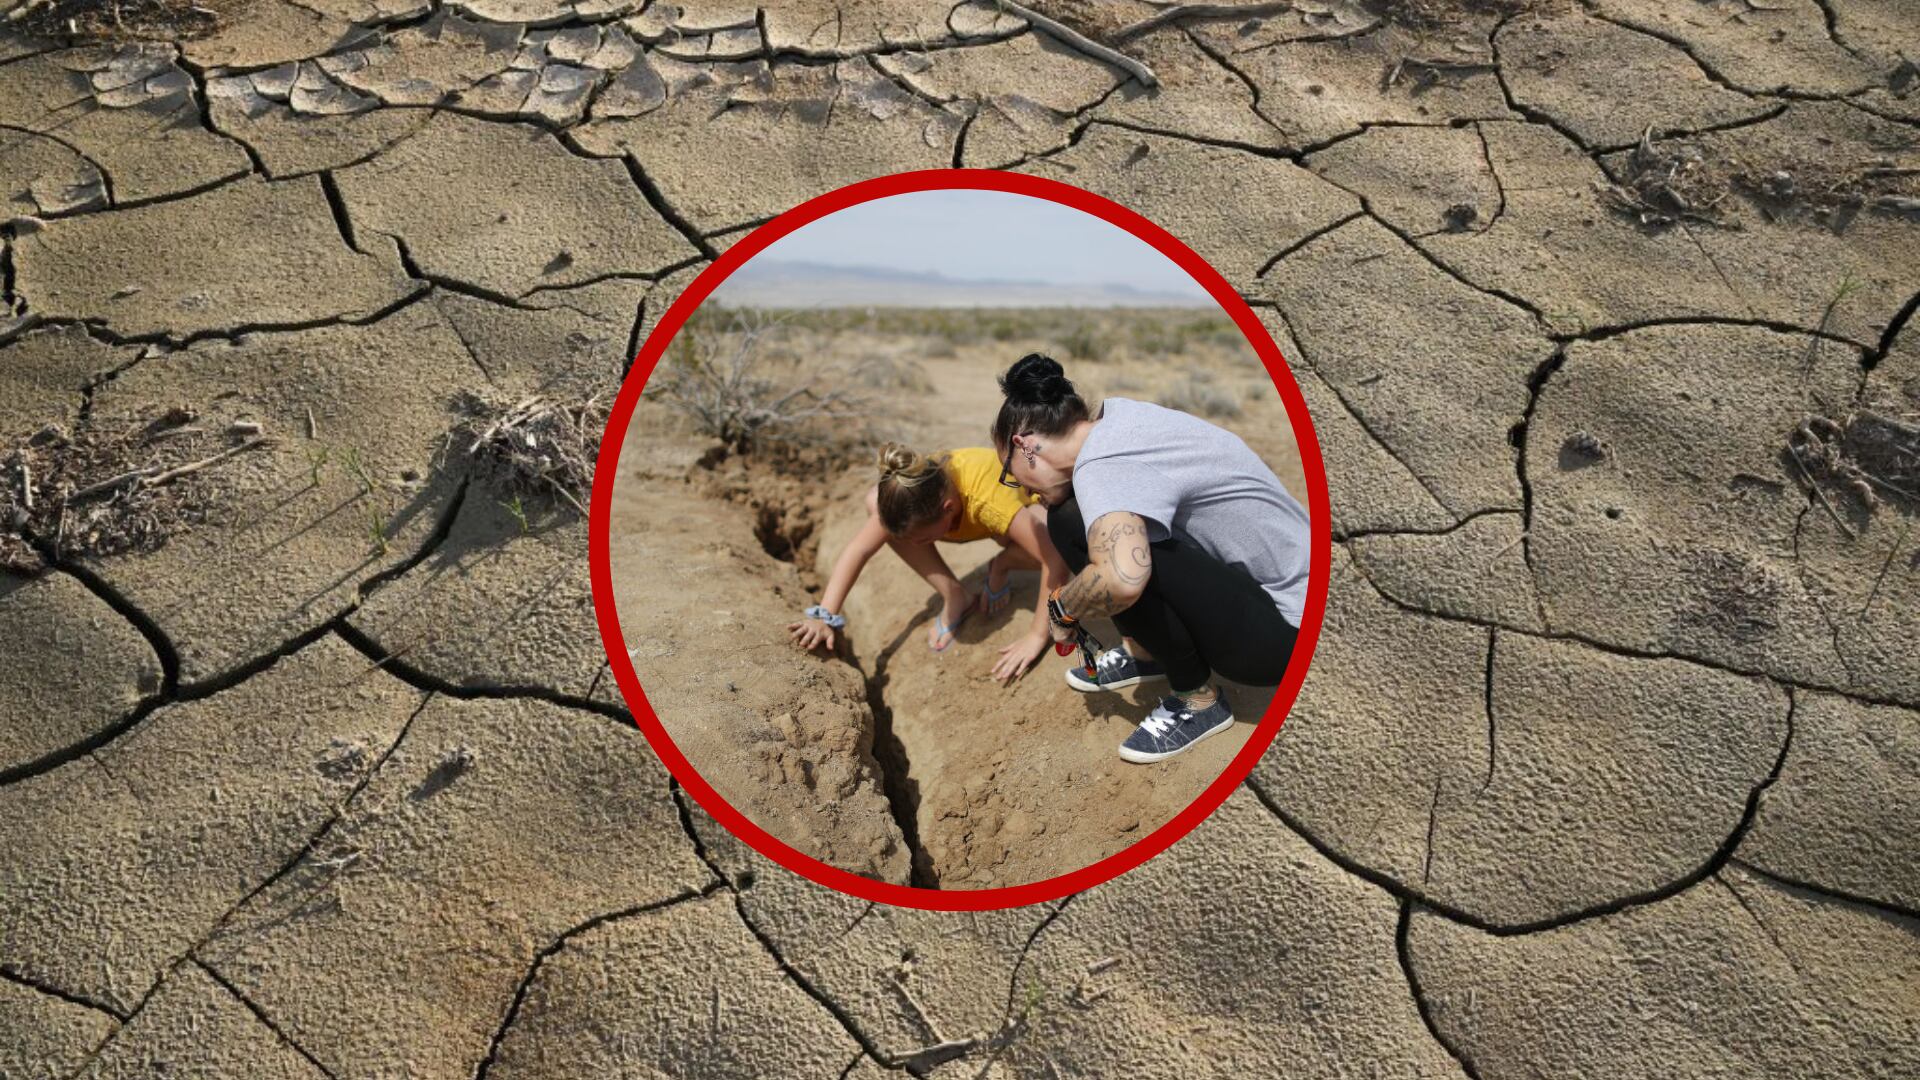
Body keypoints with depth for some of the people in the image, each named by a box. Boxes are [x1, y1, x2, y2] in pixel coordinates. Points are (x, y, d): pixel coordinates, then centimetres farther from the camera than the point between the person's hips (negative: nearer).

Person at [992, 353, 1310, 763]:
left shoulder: (1099, 468, -26)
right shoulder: (1113, 412, 1)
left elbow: (1122, 580, -46)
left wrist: (1063, 609, -23)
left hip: (1285, 633, -9)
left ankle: (1199, 700, -8)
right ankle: (1146, 652, 18)